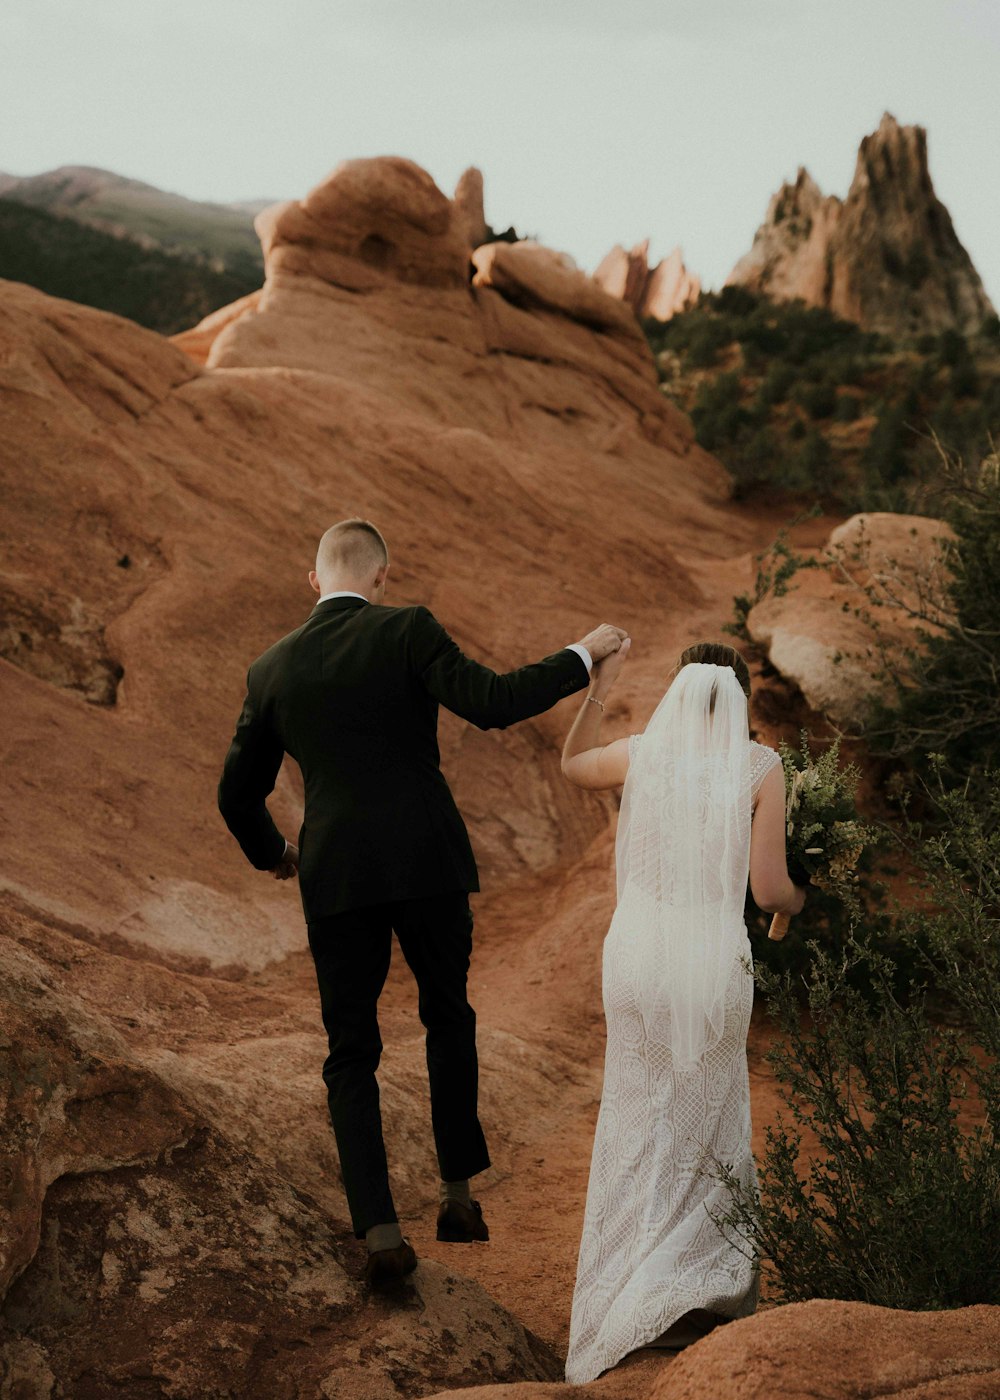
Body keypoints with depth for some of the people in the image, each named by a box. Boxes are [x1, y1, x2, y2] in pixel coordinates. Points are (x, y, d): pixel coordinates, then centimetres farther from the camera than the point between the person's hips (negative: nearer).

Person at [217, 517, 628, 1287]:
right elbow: (492, 702, -16)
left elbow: (238, 795, 13)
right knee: (449, 1020, 21)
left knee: (352, 1055, 9)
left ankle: (380, 1231, -2)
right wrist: (581, 656, -3)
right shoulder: (407, 630, -5)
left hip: (335, 878, 1)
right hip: (427, 863, -1)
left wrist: (272, 853, 32)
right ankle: (458, 1193, 25)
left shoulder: (272, 669, 7)